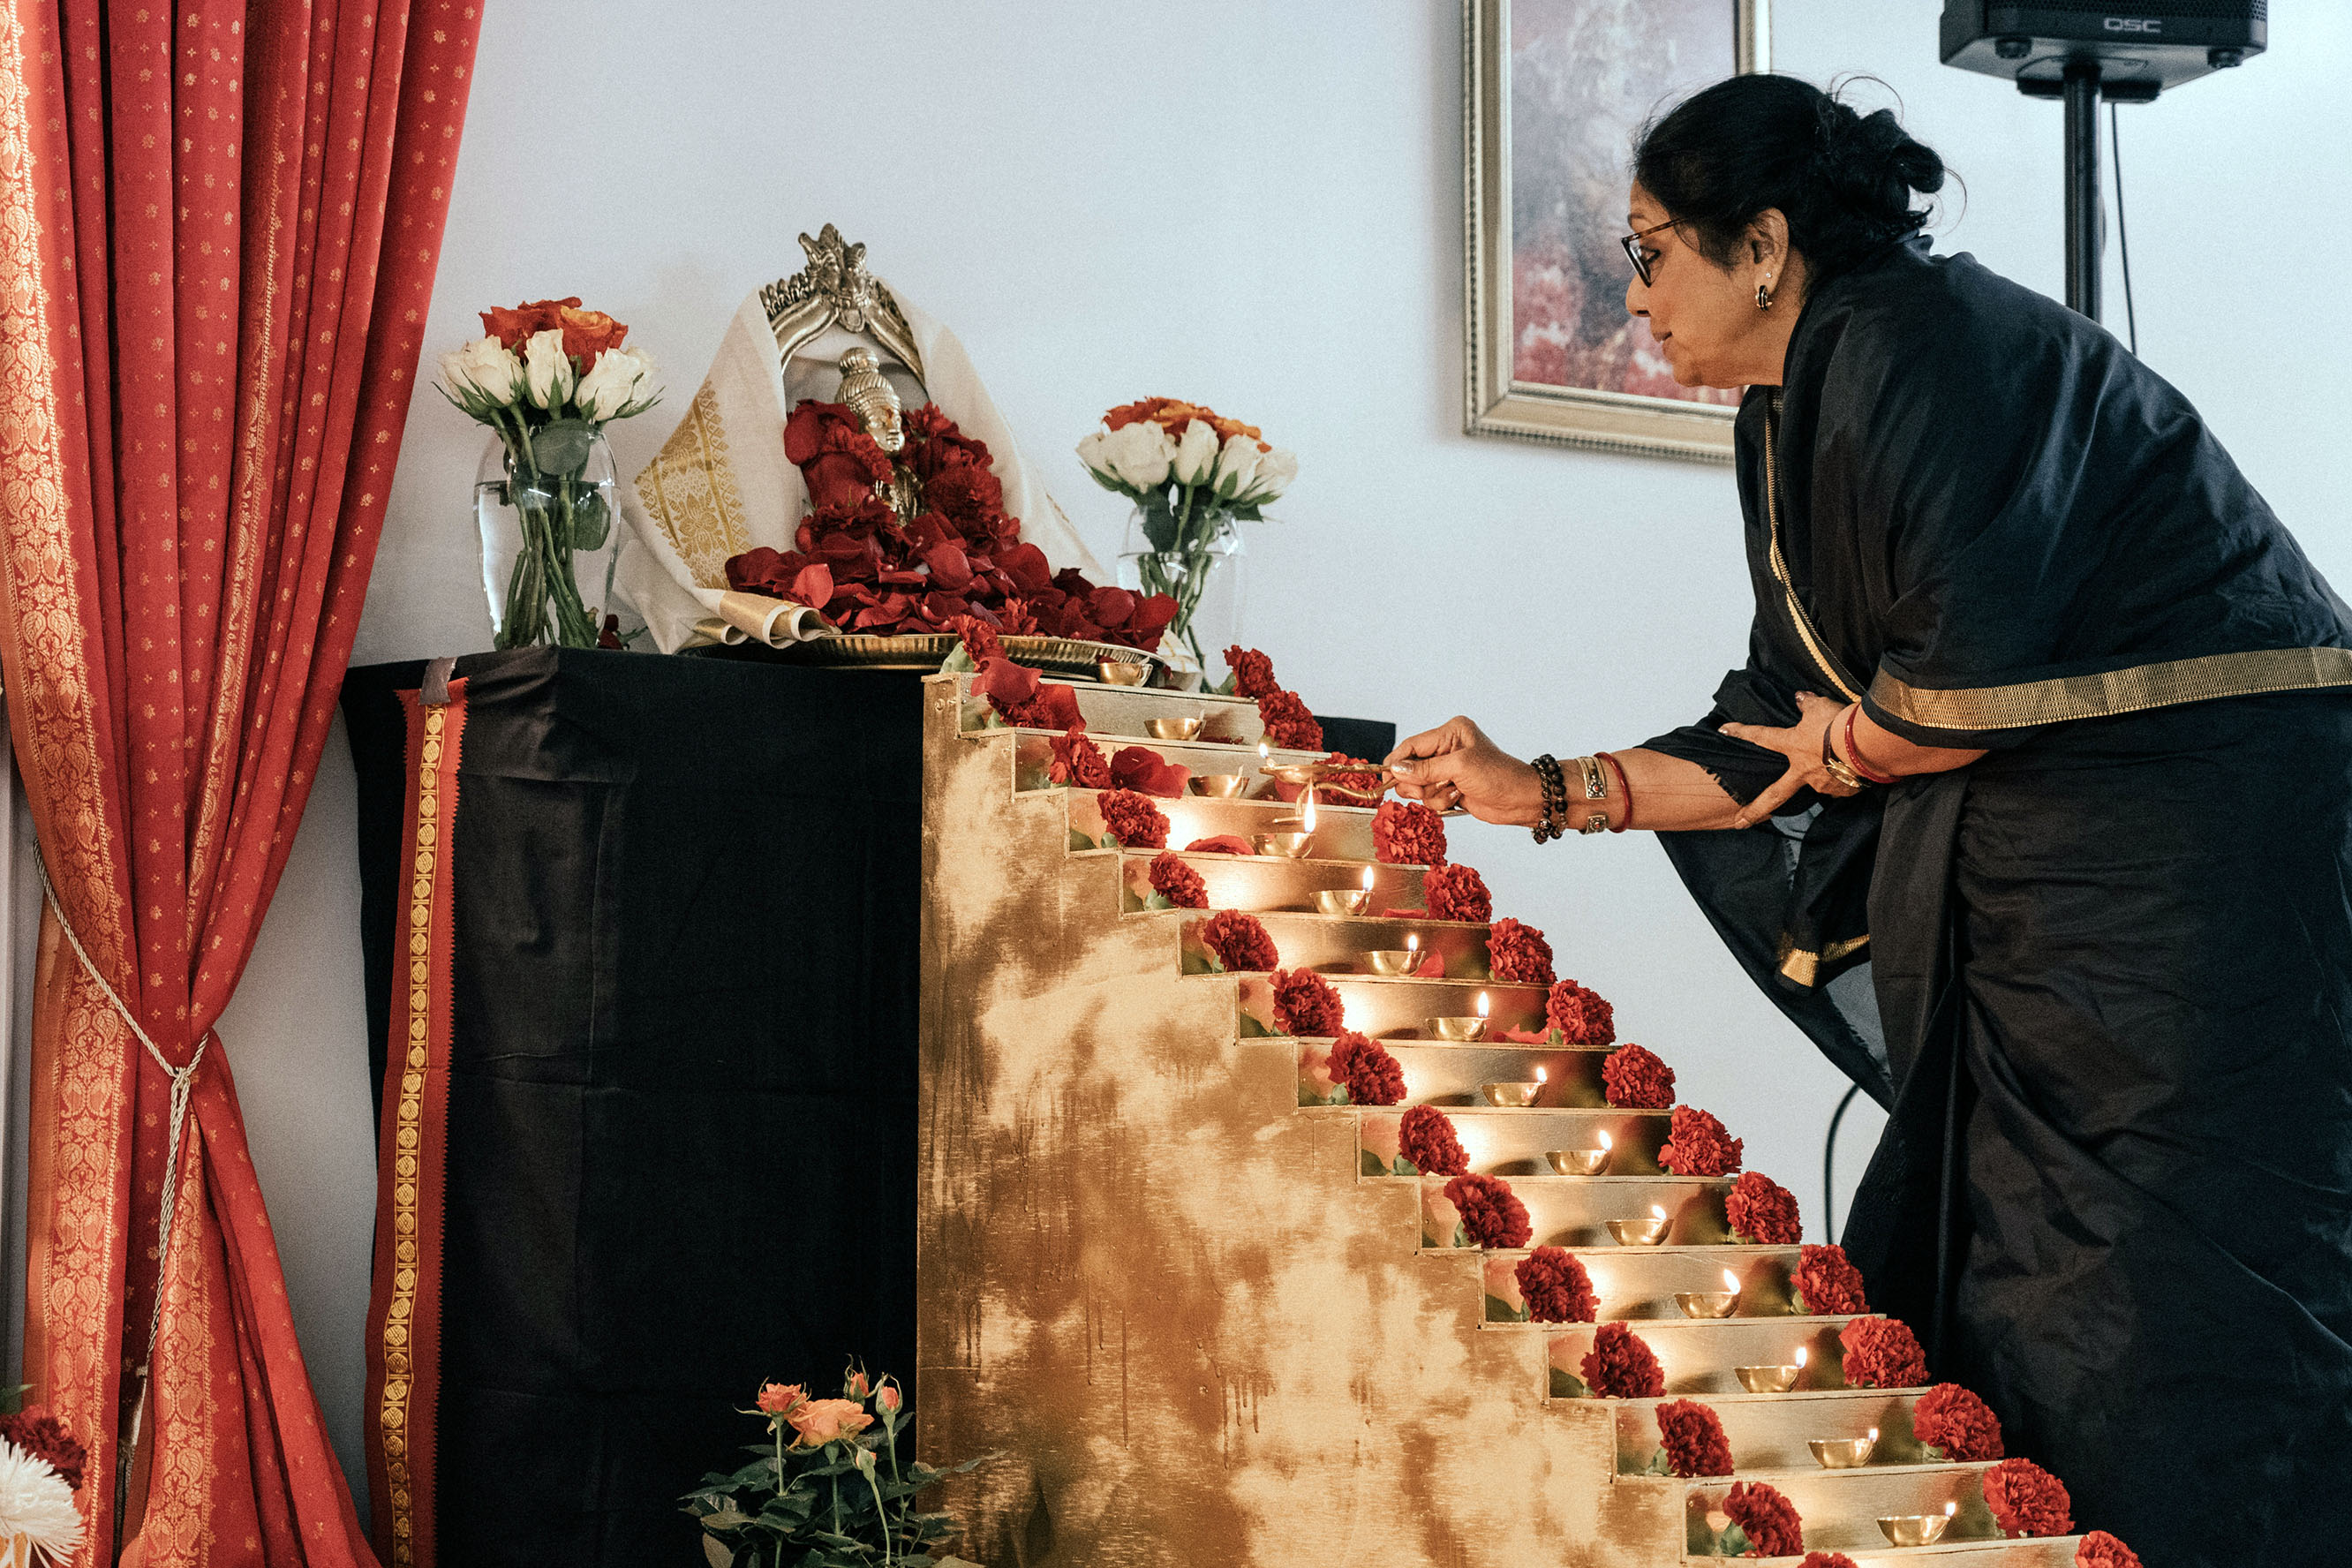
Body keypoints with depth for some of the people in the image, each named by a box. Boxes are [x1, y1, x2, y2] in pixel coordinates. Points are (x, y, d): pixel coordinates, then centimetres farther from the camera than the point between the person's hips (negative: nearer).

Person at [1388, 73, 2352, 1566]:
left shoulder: (1924, 336, -13)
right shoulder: (1791, 421, 17)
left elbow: (1980, 663, -23)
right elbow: (1777, 745, 21)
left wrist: (1849, 749, -4)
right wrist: (1547, 792, 19)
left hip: (2200, 816, -10)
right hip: (2027, 847, 10)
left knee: (2169, 1303, -10)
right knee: (1961, 1265, 9)